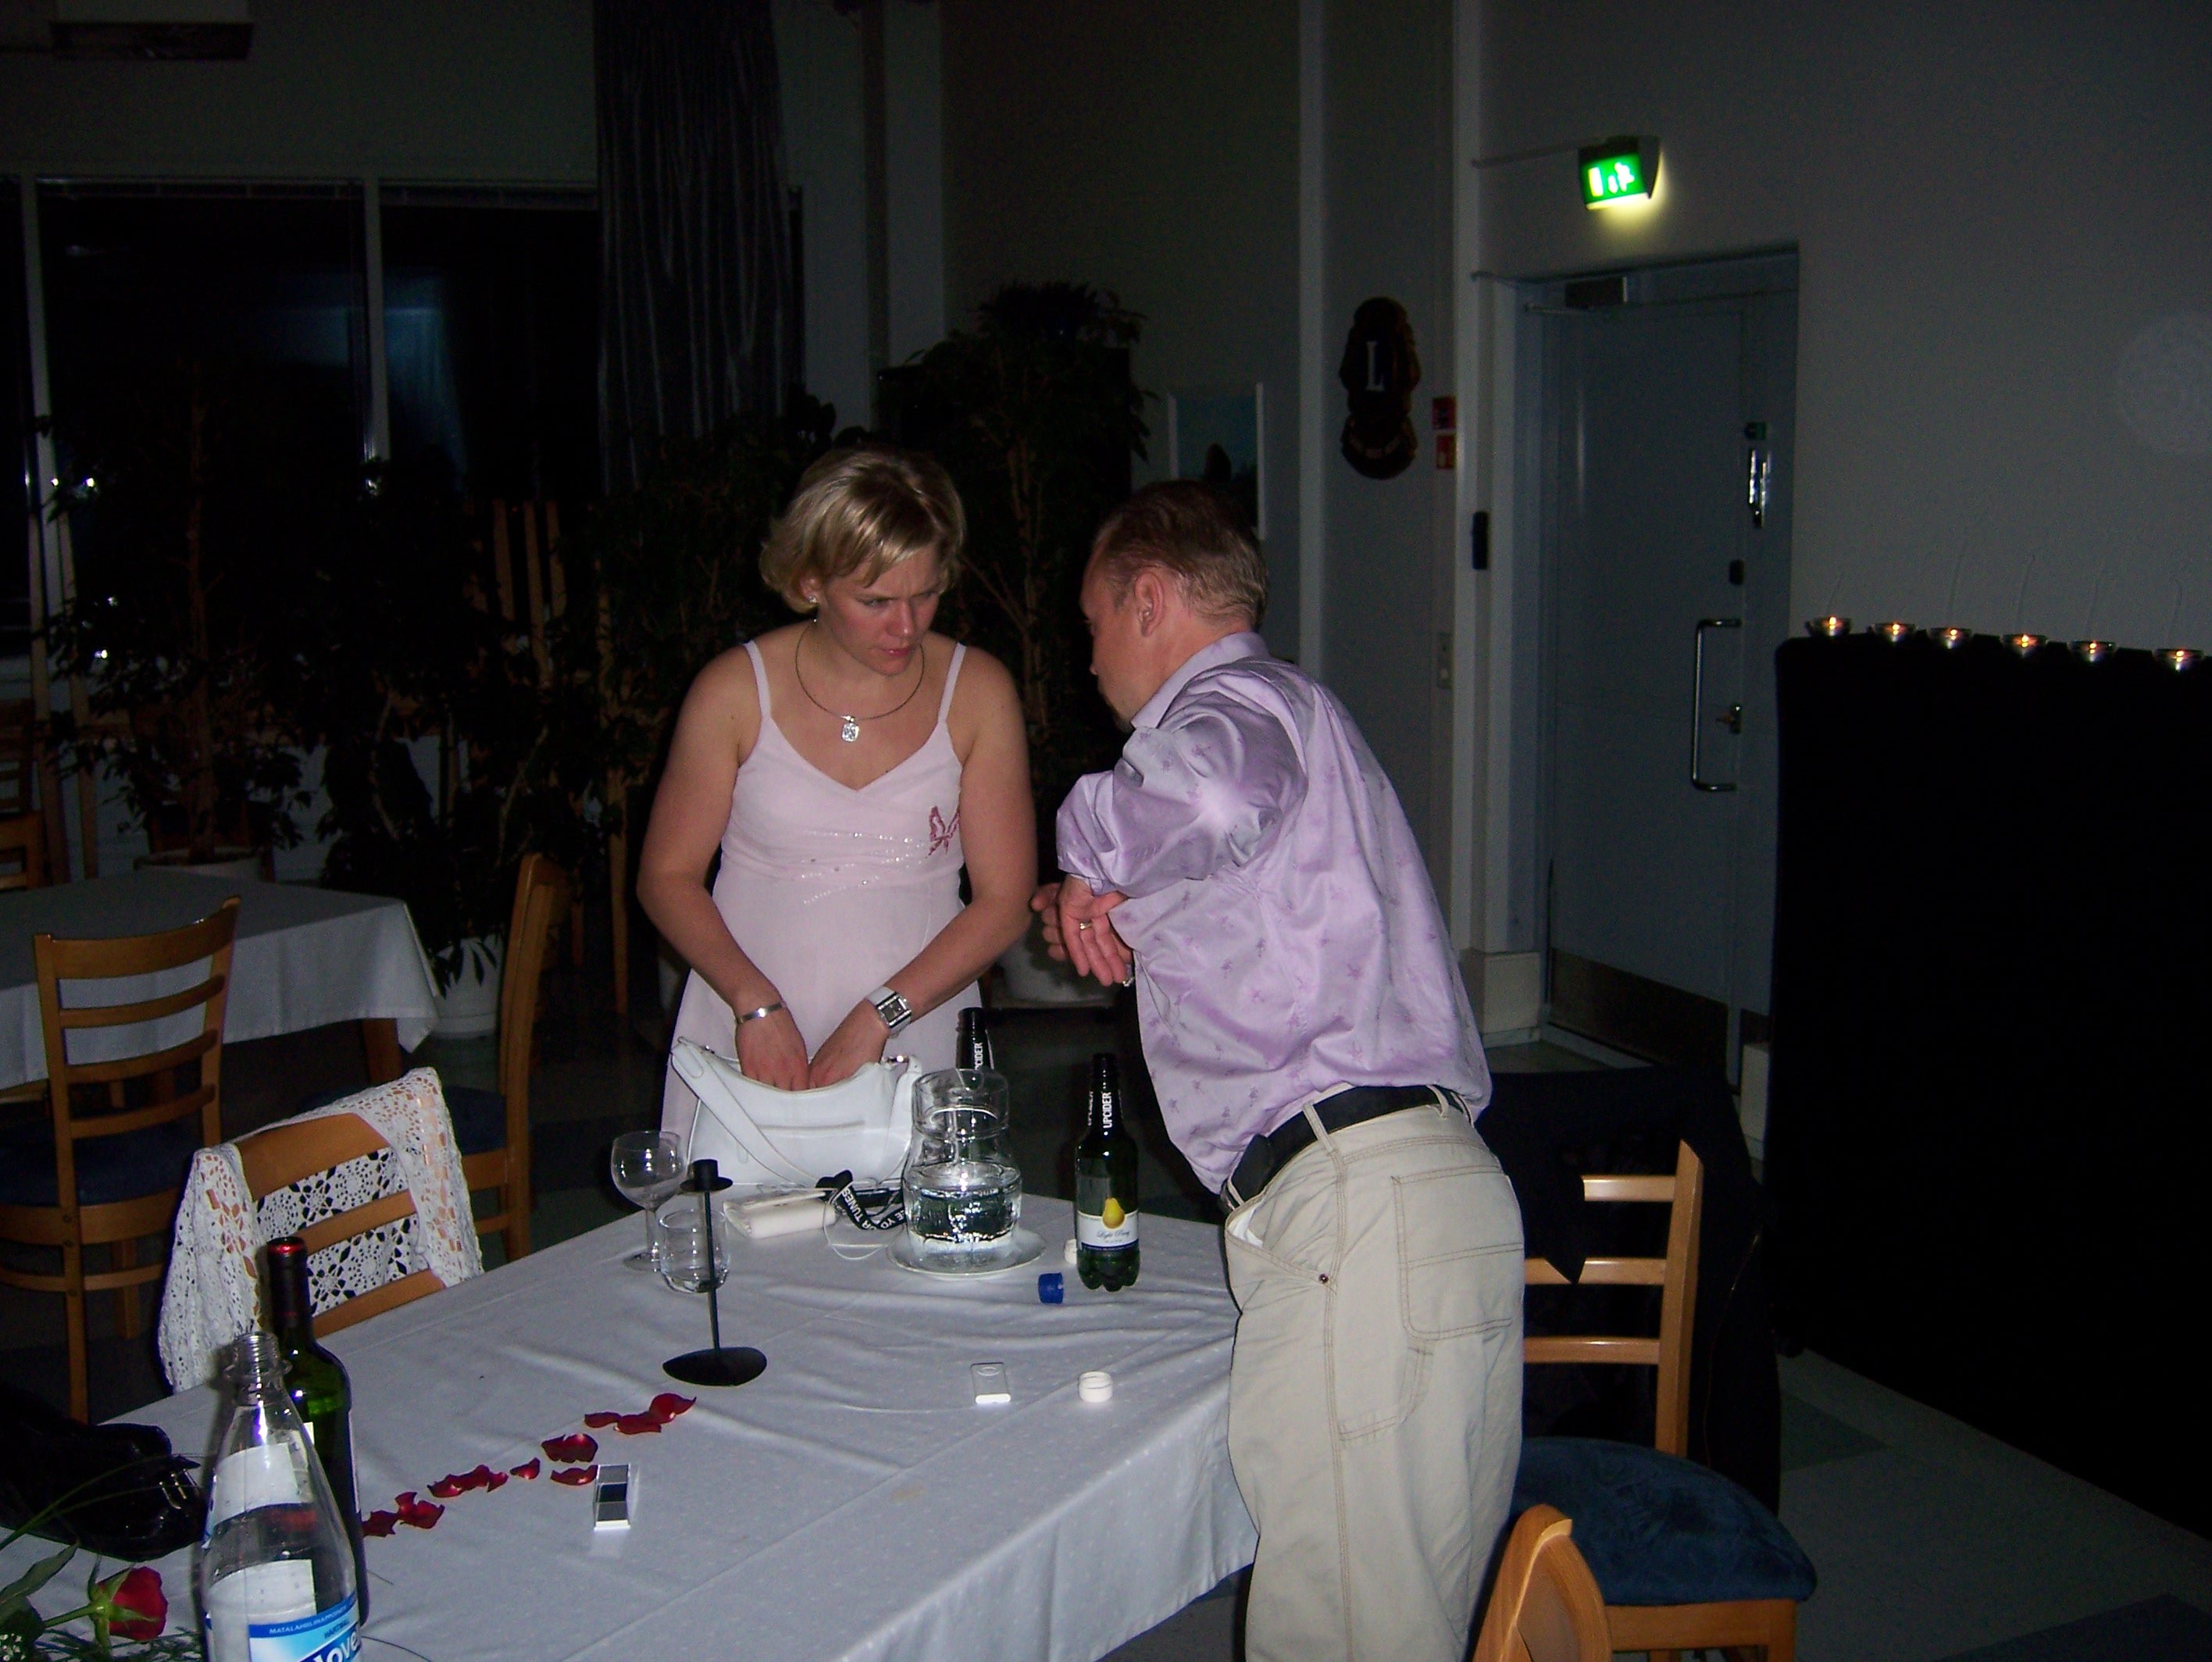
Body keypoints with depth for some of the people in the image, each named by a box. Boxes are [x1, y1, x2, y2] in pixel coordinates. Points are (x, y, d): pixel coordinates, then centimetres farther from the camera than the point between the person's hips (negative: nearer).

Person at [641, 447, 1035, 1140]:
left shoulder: (977, 692, 0)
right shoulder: (736, 689, -1)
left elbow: (1003, 902, -1)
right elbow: (667, 877, 2)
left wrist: (877, 1018, -13)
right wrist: (756, 1003, -14)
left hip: (913, 1044, 0)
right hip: (747, 1040, 0)